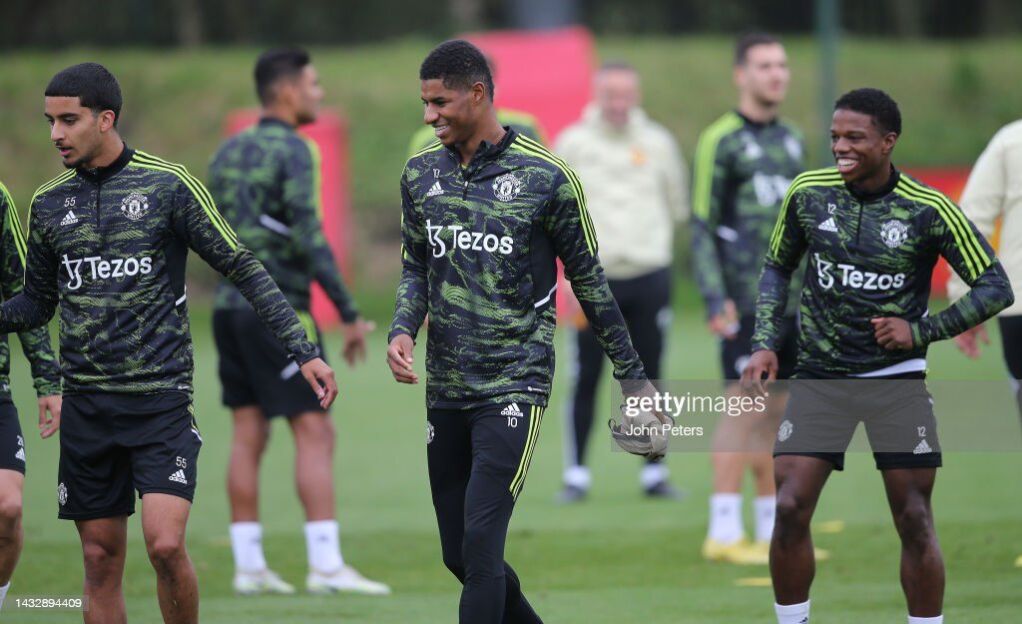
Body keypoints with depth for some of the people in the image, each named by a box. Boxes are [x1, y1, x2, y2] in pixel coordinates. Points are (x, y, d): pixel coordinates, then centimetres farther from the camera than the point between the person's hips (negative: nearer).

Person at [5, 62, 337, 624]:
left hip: (160, 397, -4)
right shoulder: (48, 203, 10)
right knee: (101, 560, 5)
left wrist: (303, 352, -7)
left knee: (165, 545, -16)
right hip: (87, 404, 4)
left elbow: (243, 270, -2)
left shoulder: (167, 185, -4)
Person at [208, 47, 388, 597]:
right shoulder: (291, 151, -11)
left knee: (248, 436, 8)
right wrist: (348, 314, -16)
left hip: (229, 305, 8)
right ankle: (325, 566, -10)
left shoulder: (229, 152, 13)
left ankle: (249, 566, 8)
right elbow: (308, 236, -18)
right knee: (314, 431, -6)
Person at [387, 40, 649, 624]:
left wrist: (632, 375, 5)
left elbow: (588, 279, 2)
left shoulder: (545, 176, -6)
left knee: (480, 547, -15)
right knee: (459, 555, 8)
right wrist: (403, 330, -1)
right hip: (446, 389, 5)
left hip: (515, 384, -5)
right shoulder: (421, 174, 7)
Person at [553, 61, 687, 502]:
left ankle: (653, 472, 12)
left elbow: (677, 204, 16)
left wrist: (654, 240, 9)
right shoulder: (572, 143, 1)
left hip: (648, 278, 2)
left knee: (648, 378, 5)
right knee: (585, 380, -4)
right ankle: (576, 475, 1)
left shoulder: (657, 143, 6)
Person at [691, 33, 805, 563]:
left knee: (776, 414, 8)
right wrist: (714, 298, -15)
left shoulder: (791, 140, 16)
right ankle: (724, 532, -8)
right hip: (745, 299, -7)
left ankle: (772, 532, 12)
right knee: (745, 407, -11)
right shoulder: (721, 141, -5)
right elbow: (700, 226, -7)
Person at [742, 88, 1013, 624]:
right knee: (790, 510, -8)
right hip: (819, 375, 2)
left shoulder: (929, 211, -9)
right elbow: (777, 268, 14)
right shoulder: (808, 193, -2)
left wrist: (921, 331, -14)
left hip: (896, 375, -2)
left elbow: (995, 289, -4)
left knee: (914, 521, -2)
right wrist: (765, 344, 2)